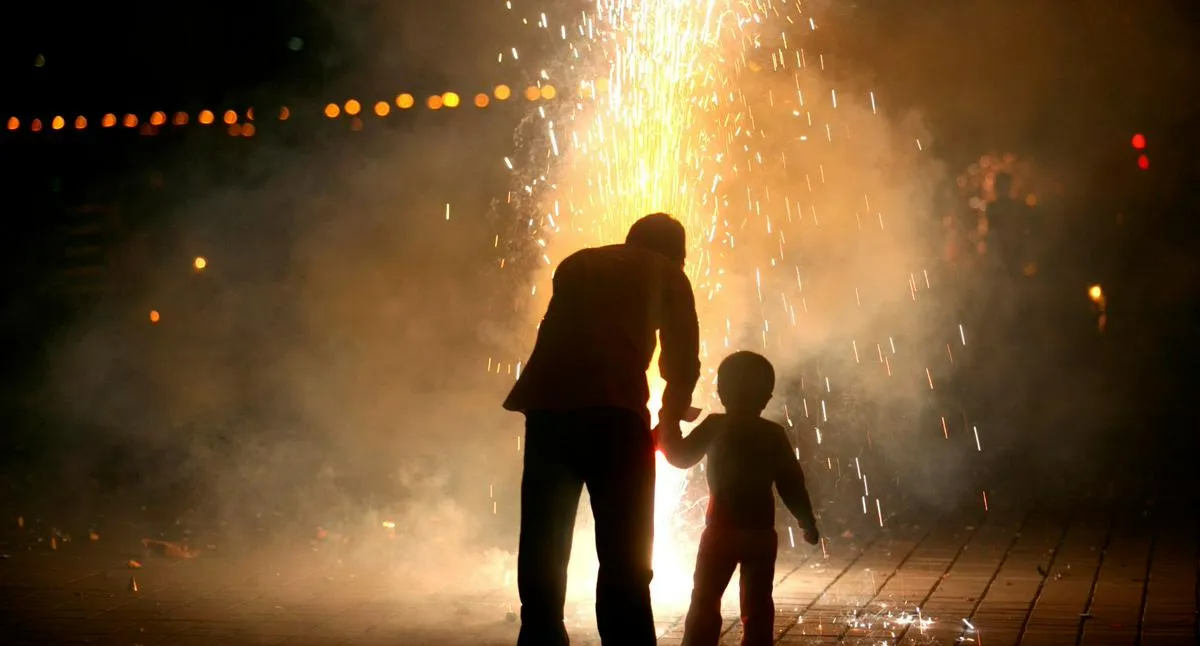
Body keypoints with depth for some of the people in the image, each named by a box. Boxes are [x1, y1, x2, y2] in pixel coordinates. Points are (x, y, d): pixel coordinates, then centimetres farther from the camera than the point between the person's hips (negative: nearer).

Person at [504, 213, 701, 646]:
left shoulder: (577, 264, 29)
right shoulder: (666, 272, 19)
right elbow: (683, 361, 14)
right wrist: (671, 416, 32)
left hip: (548, 407, 4)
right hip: (612, 412, -4)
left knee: (542, 555, 12)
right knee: (624, 560, 0)